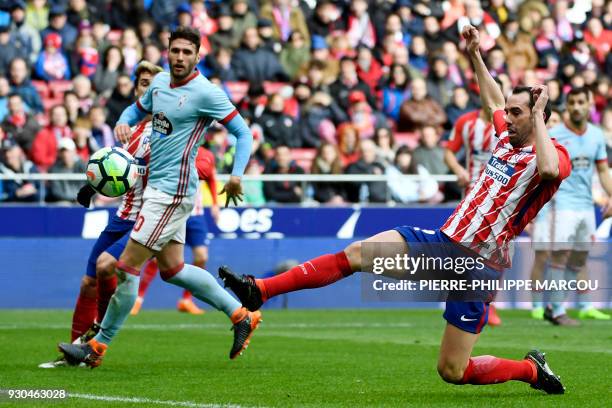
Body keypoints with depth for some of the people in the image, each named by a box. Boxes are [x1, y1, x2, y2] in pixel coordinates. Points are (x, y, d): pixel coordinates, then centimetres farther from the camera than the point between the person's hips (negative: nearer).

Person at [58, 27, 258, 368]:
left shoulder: (206, 93, -14)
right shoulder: (160, 83, 9)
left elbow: (243, 132, -11)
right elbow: (137, 109, 25)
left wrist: (237, 174, -26)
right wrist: (123, 124, 1)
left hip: (173, 191, -9)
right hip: (158, 187, 9)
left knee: (127, 266, -6)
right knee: (171, 269, 15)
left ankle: (98, 347, 4)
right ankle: (241, 316, 22)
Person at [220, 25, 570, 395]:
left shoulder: (555, 154, -10)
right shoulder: (508, 139, 13)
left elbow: (549, 170, -36)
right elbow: (494, 103, 34)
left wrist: (540, 114, -25)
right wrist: (475, 55, 34)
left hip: (477, 265, -7)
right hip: (445, 240, 7)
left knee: (453, 372, -5)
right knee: (358, 253, -10)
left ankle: (532, 369, 21)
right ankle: (259, 290, -13)